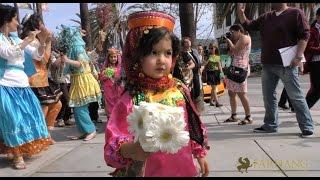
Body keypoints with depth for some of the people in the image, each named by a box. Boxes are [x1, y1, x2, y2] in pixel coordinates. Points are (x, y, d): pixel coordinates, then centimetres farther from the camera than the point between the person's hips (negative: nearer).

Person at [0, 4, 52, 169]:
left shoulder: (16, 39, 12)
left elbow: (37, 55, 14)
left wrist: (42, 42, -3)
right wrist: (28, 40, -20)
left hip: (22, 84, 7)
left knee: (28, 116, 11)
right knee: (13, 118, -10)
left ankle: (24, 148, 28)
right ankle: (17, 156, -1)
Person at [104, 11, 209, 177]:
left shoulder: (180, 90, -7)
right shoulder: (131, 99, -19)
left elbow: (193, 125, 6)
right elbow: (113, 145, -18)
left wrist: (200, 154, 13)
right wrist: (130, 149, -37)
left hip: (184, 168, 4)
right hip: (151, 171, -3)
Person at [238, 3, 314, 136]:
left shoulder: (295, 13, -2)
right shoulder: (265, 17, 16)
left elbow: (304, 35, -7)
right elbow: (248, 25, 21)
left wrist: (298, 56, -16)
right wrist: (241, 13, 4)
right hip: (267, 65, 7)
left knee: (296, 96, -1)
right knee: (268, 96, 10)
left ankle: (307, 127, 11)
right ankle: (270, 125, 22)